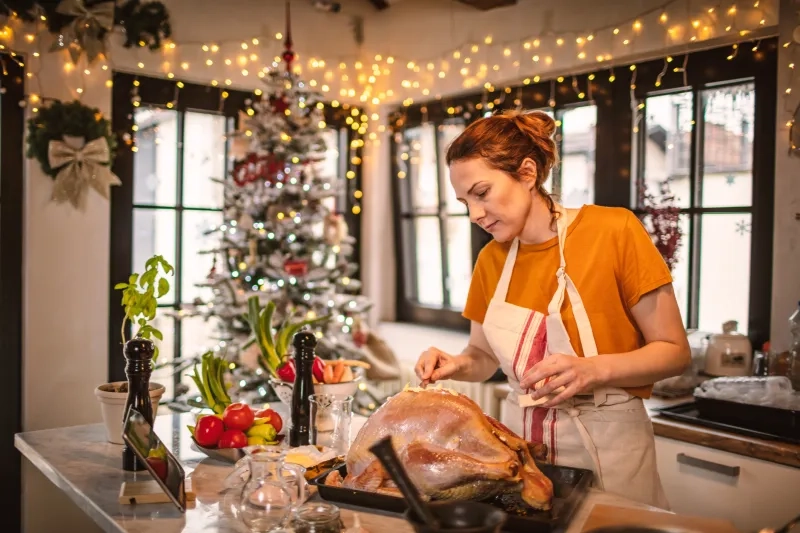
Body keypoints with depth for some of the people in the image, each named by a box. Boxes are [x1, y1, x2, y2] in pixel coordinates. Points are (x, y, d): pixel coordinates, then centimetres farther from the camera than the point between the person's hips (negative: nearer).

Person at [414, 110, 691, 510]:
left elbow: (675, 352, -12)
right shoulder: (491, 259, 1)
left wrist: (592, 369, -27)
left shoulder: (614, 231, -14)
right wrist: (458, 365, -11)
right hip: (520, 433, 4)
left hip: (606, 442, -4)